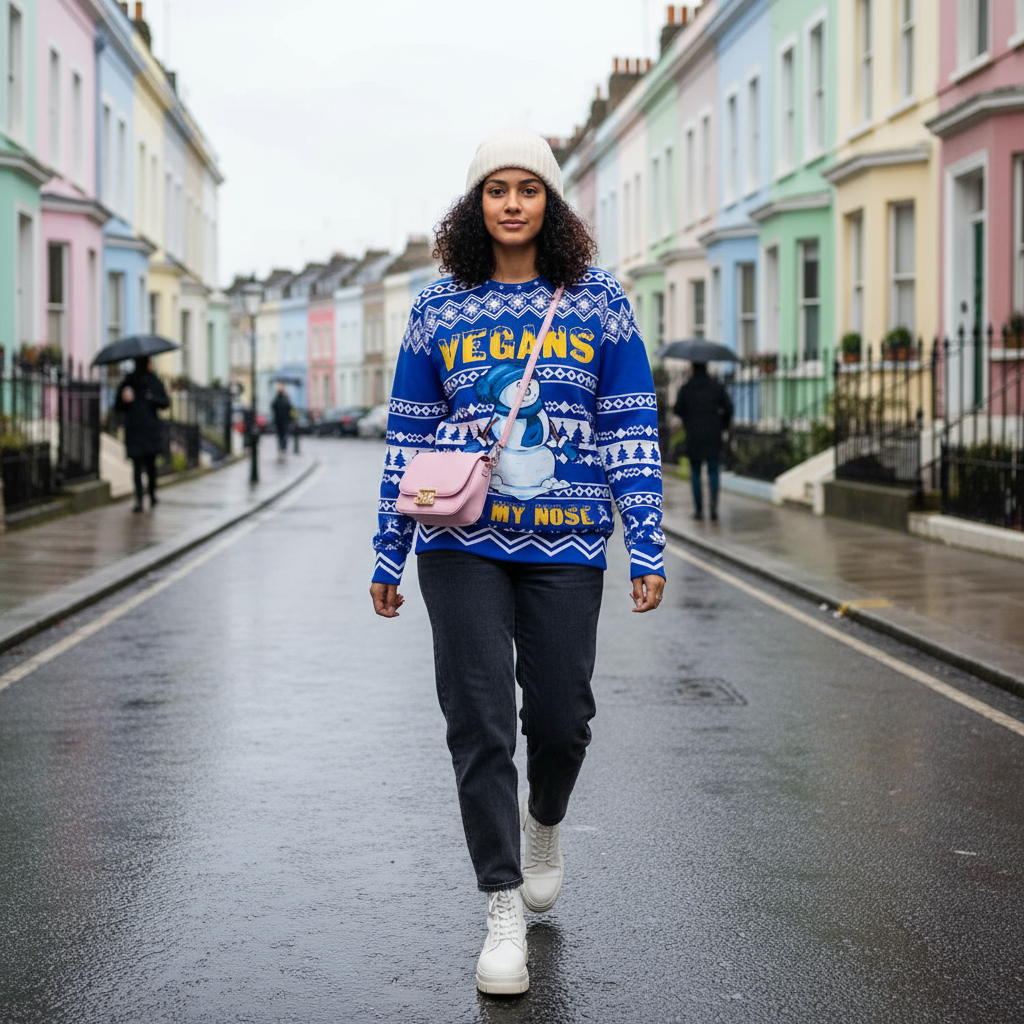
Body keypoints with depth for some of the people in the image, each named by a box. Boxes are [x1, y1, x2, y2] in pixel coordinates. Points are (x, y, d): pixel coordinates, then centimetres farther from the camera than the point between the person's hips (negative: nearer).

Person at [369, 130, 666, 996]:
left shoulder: (597, 301, 5)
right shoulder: (439, 307, 7)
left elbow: (633, 430, 4)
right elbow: (407, 438, 10)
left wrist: (648, 549, -1)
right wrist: (389, 553, 9)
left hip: (565, 543, 0)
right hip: (463, 544, 0)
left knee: (561, 715, 6)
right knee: (480, 722, -2)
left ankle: (544, 823, 41)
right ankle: (503, 911, 7)